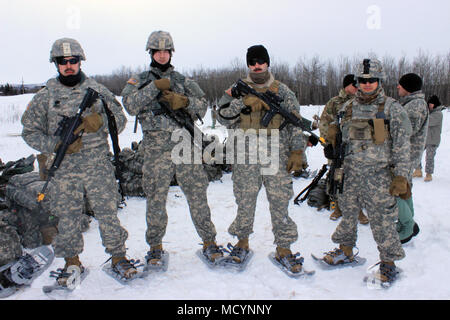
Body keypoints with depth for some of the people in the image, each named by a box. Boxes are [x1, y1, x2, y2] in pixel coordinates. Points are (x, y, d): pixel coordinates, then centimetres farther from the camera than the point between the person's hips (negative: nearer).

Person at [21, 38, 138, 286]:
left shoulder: (96, 90, 6)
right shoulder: (45, 96, 6)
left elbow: (120, 119, 9)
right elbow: (30, 131, 9)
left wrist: (100, 123, -13)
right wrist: (55, 145, -9)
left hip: (98, 165, 0)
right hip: (64, 168, 1)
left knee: (107, 212, 0)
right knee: (67, 217, 7)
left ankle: (118, 256, 17)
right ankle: (72, 262, 26)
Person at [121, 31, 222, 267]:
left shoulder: (182, 80, 15)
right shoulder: (140, 81, 11)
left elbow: (202, 106, 9)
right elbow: (131, 106, -7)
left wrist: (184, 101, -10)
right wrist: (155, 87, -13)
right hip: (156, 150, -1)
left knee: (197, 195, 3)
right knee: (156, 200, 5)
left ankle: (209, 241, 17)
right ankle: (155, 247, 22)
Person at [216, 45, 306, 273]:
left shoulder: (282, 91, 11)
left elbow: (295, 122, 9)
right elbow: (223, 117, 2)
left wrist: (297, 152, 0)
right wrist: (241, 101, -13)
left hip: (276, 154, 0)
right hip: (245, 155, 0)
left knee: (280, 200, -1)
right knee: (245, 200, 6)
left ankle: (283, 248, 13)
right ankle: (242, 243, 26)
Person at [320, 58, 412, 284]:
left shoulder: (392, 108, -3)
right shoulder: (348, 107, 9)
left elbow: (401, 145, -4)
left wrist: (401, 176, -9)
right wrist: (338, 168, 16)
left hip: (378, 173, -4)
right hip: (351, 172, 4)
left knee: (382, 219, 1)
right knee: (348, 211, 14)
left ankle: (388, 261, 19)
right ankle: (345, 251, 33)